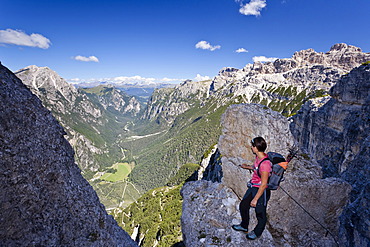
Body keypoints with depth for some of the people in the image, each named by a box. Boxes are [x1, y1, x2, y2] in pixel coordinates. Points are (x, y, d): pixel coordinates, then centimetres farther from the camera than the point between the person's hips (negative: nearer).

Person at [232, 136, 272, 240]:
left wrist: (255, 199, -20)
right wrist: (248, 167, 28)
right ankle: (244, 226, 46)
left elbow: (264, 184, -26)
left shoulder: (265, 163, -32)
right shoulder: (258, 157, -6)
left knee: (260, 213, 17)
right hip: (253, 187, 9)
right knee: (243, 206, 21)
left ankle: (257, 232, 43)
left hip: (261, 191, -9)